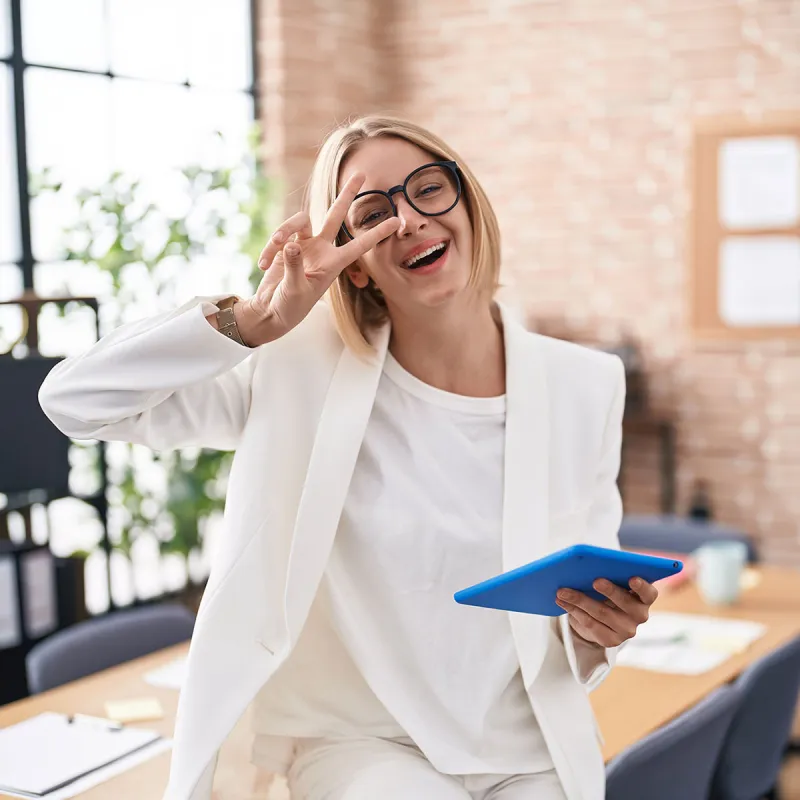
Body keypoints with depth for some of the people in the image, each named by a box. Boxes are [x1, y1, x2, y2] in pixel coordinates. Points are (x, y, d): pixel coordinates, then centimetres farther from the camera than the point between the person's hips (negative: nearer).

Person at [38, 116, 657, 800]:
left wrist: (597, 631, -17)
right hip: (364, 744, -2)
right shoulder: (306, 374, -8)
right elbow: (75, 399, -12)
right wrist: (258, 319, -19)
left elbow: (584, 615, 6)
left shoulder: (585, 388, -2)